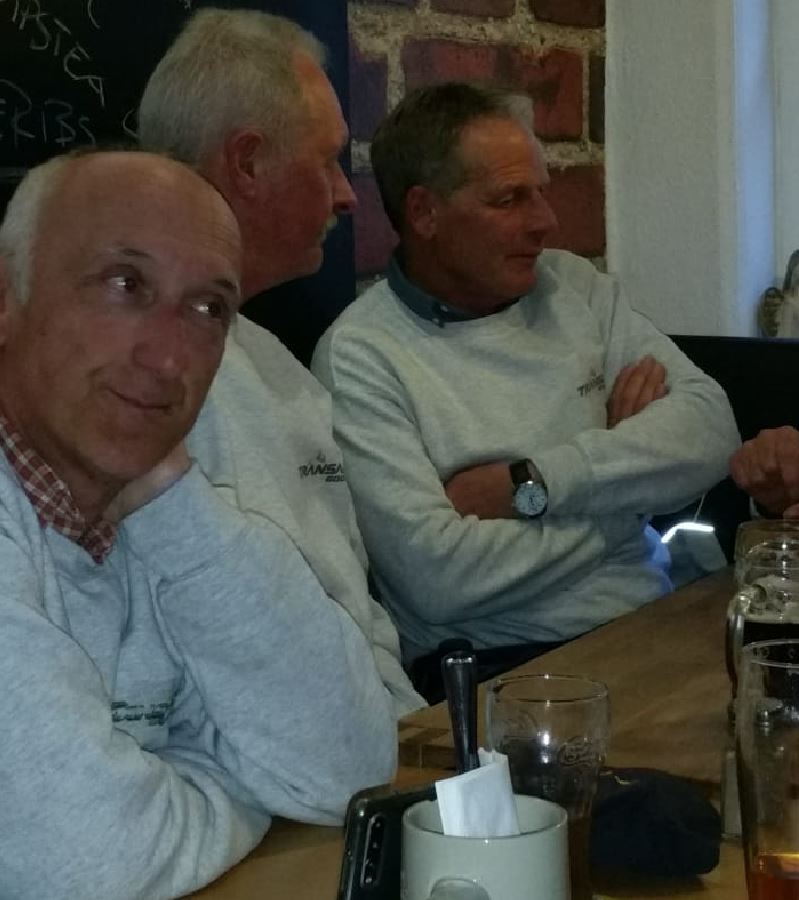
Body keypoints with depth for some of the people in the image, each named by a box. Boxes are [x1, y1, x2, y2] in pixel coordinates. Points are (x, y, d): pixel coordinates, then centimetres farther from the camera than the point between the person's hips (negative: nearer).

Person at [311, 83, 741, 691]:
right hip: (497, 669, -5)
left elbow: (711, 430, 2)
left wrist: (529, 484, -11)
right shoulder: (359, 357, -7)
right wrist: (618, 474, -4)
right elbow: (436, 577, -19)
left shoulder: (574, 286, 12)